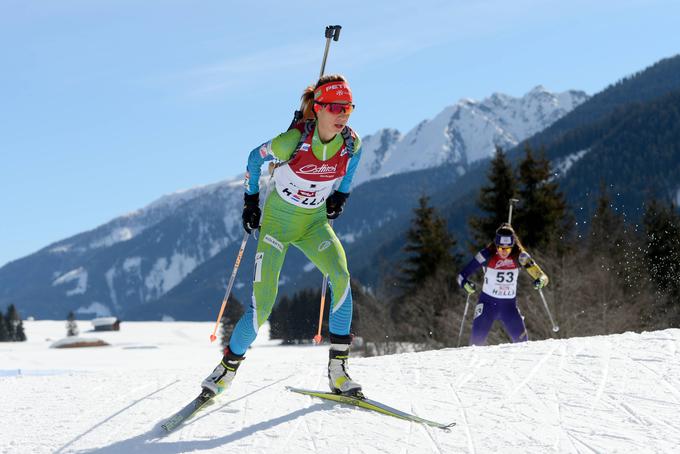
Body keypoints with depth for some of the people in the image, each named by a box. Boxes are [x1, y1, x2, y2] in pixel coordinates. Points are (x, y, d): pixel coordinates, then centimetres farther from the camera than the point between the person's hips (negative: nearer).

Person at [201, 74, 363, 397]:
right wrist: (250, 200, 1)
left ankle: (338, 369, -17)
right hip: (278, 220, -3)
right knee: (262, 306, -12)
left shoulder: (351, 143, -14)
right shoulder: (292, 141, -26)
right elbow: (255, 158, -5)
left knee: (341, 278, -26)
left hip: (315, 222, 3)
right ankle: (227, 368, 12)